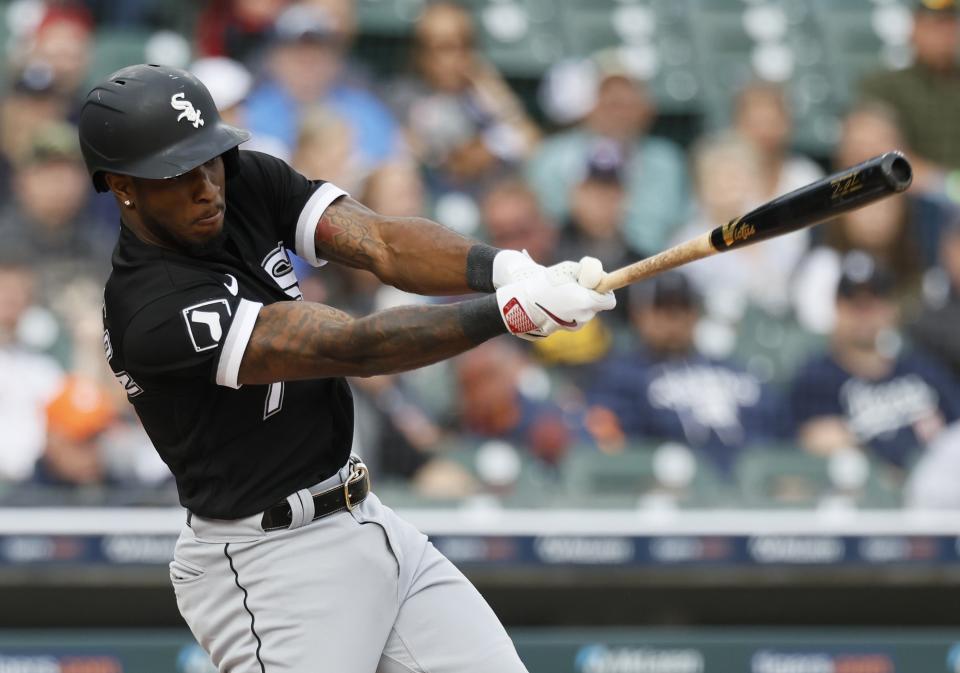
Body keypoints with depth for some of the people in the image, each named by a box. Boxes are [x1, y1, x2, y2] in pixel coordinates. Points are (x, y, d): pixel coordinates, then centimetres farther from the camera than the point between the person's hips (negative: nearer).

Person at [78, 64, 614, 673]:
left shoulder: (251, 183, -1)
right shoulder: (151, 311, -24)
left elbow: (380, 243, -13)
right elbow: (352, 349, -28)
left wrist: (505, 268, -31)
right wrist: (510, 310, -36)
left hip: (362, 521, 8)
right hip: (264, 568, -8)